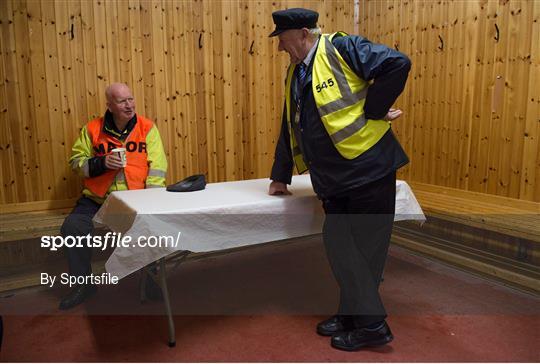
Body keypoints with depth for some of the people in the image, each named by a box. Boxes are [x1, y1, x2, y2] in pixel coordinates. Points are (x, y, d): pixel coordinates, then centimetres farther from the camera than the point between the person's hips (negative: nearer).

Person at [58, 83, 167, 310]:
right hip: (97, 197, 2)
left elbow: (157, 165, -5)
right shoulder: (93, 129, 3)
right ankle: (83, 283, 7)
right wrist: (102, 162, -13)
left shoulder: (147, 127, 0)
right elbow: (76, 161, 7)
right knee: (72, 227, -16)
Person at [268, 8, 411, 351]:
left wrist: (371, 111, -13)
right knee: (339, 246, 9)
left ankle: (371, 325, 18)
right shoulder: (295, 73, 17)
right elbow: (289, 128, 23)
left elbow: (398, 64, -17)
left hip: (370, 169, -7)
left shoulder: (343, 48, -6)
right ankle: (352, 314, 28)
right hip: (333, 180, 7)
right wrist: (280, 176, 27)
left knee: (366, 248, 2)